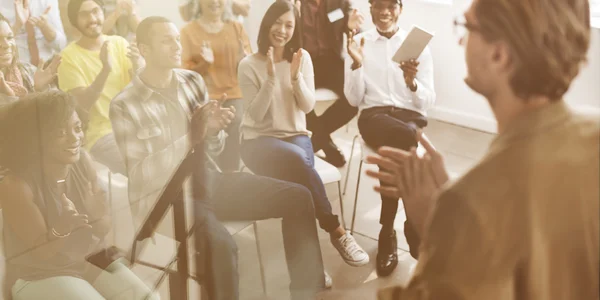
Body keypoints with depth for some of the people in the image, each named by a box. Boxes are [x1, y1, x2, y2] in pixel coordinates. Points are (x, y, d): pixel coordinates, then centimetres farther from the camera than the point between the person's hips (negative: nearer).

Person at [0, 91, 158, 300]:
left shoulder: (81, 161, -7)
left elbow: (104, 228, -5)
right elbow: (40, 251, -17)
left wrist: (95, 215, -27)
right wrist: (62, 228, -37)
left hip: (92, 260, 5)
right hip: (39, 276, -4)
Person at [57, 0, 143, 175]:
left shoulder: (120, 43, 6)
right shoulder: (69, 56, -6)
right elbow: (83, 104, -16)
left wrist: (137, 66, -20)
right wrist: (105, 70, -29)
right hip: (101, 133, -4)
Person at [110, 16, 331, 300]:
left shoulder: (193, 80, 5)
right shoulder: (124, 106, -9)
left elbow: (213, 149, 10)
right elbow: (140, 174, -14)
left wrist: (214, 130, -14)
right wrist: (191, 136, -20)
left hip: (208, 179, 6)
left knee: (298, 197, -5)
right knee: (221, 244, -36)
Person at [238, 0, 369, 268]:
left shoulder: (302, 57, 4)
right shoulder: (249, 65, -5)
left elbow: (308, 107, -1)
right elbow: (256, 114, -10)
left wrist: (295, 76, -16)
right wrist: (270, 78, -20)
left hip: (295, 134, 3)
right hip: (259, 140, -2)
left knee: (300, 163, -33)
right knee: (298, 159, -34)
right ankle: (337, 232, -24)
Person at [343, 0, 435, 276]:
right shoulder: (359, 42, 8)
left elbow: (428, 102, 3)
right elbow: (354, 99, 4)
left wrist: (412, 82, -18)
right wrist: (357, 64, -11)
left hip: (411, 115, 1)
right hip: (374, 115, -1)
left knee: (396, 150, -35)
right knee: (405, 137, -35)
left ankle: (388, 232, -15)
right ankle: (414, 226, -17)